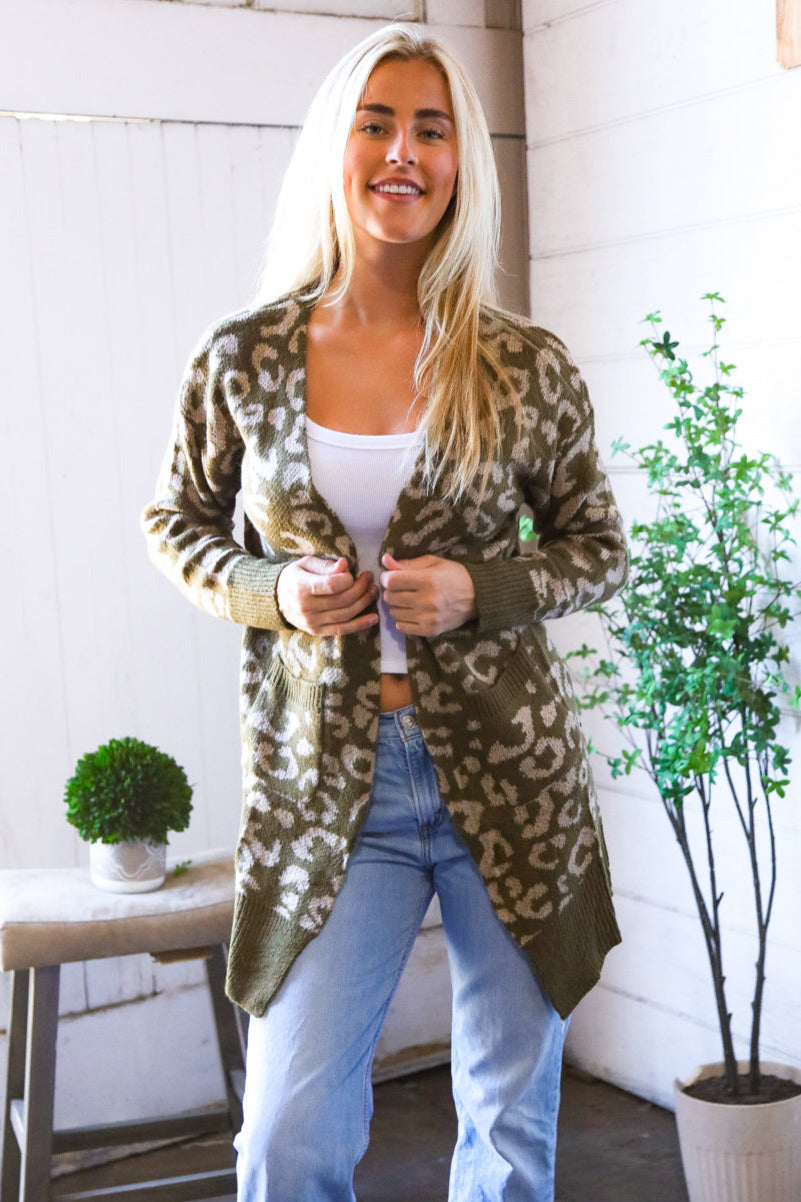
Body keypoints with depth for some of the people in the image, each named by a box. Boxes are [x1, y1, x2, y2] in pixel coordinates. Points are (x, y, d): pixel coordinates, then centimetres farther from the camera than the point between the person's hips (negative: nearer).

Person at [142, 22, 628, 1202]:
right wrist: (271, 592, -9)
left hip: (509, 774, 1)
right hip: (324, 782, 0)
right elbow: (176, 521, 12)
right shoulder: (243, 360, -2)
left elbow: (601, 549, 7)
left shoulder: (526, 366, -3)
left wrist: (477, 591, -13)